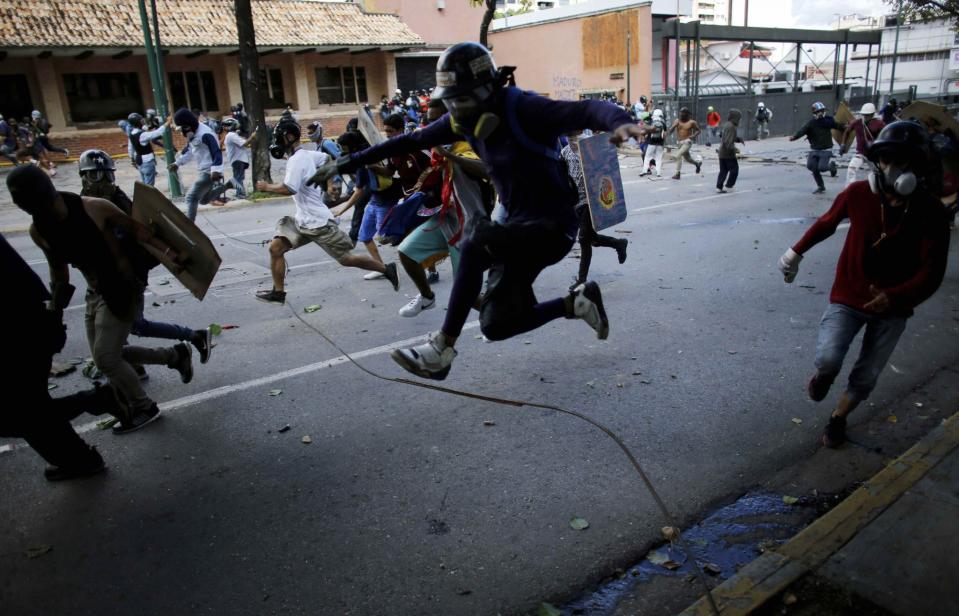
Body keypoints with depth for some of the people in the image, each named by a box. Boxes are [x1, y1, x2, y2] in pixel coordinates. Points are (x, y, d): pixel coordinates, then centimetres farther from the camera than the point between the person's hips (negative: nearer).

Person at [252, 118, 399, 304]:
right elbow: (327, 158, 24)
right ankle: (278, 292, 8)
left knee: (346, 259, -1)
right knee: (275, 248, 1)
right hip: (302, 220, 9)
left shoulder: (296, 160, -18)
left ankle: (387, 269, 14)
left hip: (319, 223, -9)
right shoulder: (305, 154, 8)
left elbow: (289, 189, -29)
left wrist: (267, 187, -14)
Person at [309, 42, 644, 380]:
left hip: (553, 226, -8)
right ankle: (577, 303, 25)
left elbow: (588, 110, -31)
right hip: (519, 225, 8)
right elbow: (410, 141, 7)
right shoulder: (464, 120, 1)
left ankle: (441, 350, -19)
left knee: (477, 242, -32)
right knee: (496, 326, 7)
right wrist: (349, 162, 7)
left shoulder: (522, 109, -20)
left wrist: (619, 121, -54)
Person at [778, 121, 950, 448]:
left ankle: (837, 418, 39)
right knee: (828, 358, -22)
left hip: (892, 307, 1)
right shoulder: (859, 193, -13)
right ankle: (824, 375, 16)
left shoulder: (930, 212, -15)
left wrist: (895, 297, -36)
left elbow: (932, 270, -18)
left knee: (866, 377, 11)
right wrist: (796, 251, 14)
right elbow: (827, 222, 7)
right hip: (849, 296, -1)